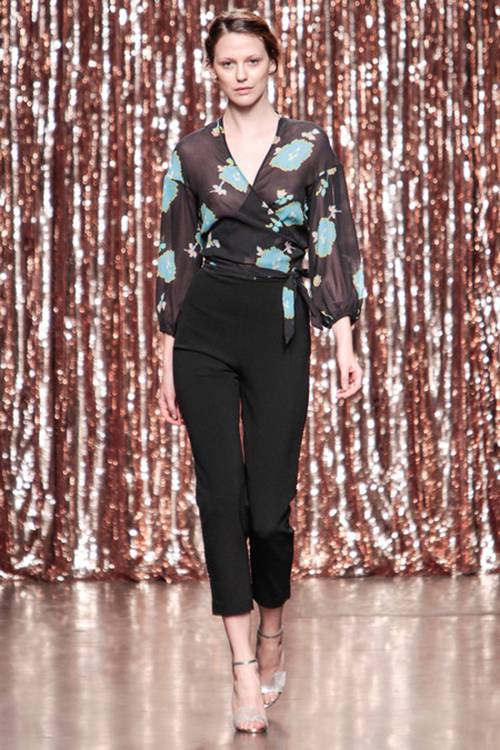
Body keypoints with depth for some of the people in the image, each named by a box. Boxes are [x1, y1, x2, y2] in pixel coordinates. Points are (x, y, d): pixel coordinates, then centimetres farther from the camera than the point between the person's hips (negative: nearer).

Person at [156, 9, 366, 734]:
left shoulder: (311, 143, 2)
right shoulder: (191, 152, 5)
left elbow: (334, 241, 2)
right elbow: (174, 254, 7)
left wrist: (344, 337, -6)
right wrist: (167, 361, 6)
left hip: (280, 329, -1)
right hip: (205, 328, 1)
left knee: (270, 497, -2)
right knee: (222, 492, -4)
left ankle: (273, 628, 26)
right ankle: (245, 663, -2)